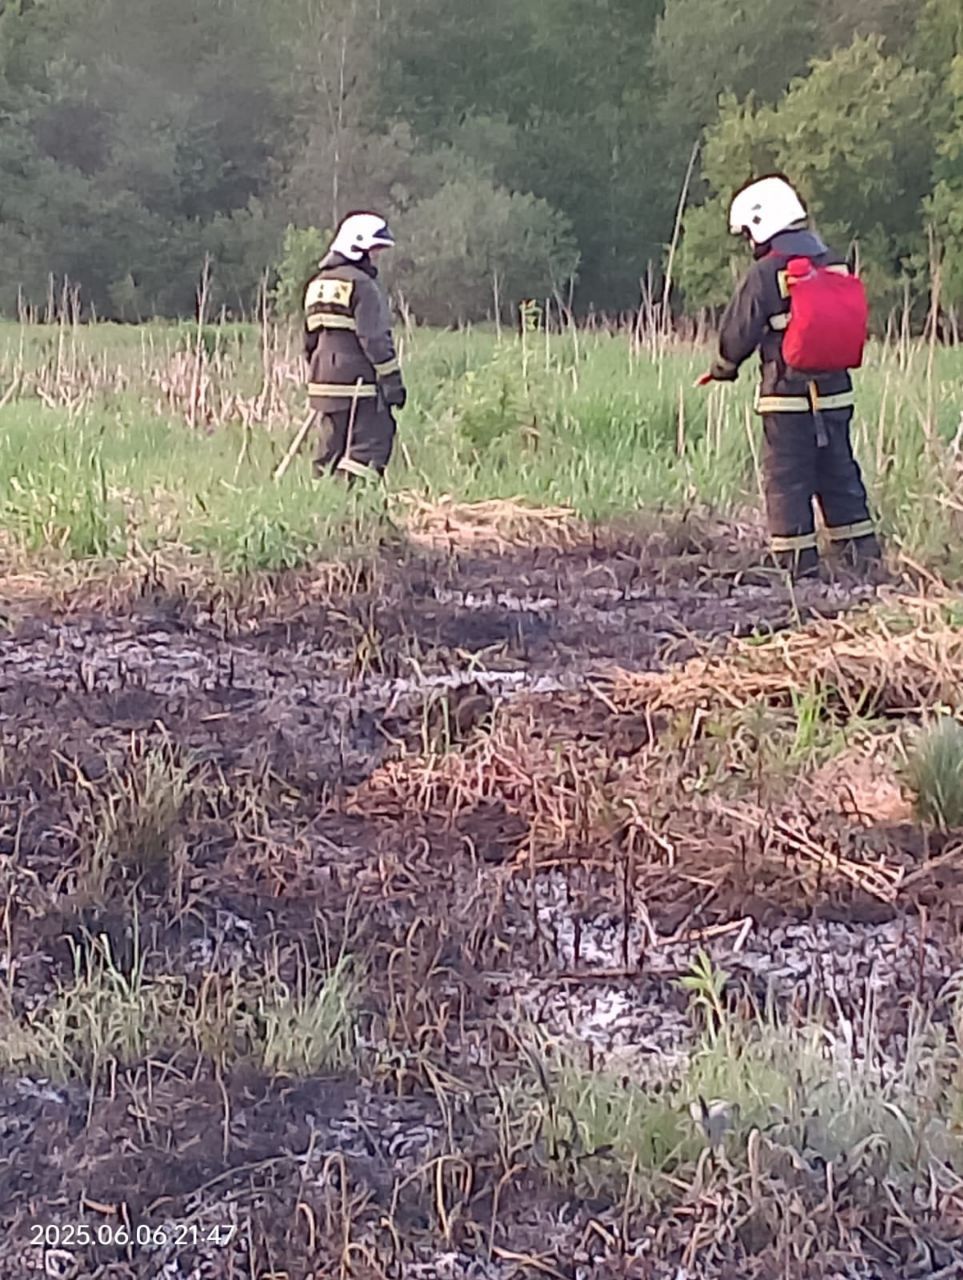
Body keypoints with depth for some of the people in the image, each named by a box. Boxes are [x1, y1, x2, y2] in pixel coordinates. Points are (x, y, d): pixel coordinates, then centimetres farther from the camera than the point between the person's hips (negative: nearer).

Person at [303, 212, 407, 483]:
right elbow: (375, 338, -15)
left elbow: (310, 339, 21)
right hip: (358, 383, -9)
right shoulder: (361, 284, -11)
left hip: (323, 381, 9)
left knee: (332, 448, 12)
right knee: (370, 446, -9)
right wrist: (392, 380, -11)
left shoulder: (318, 284, 17)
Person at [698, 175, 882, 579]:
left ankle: (799, 564, 2)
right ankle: (863, 555, 15)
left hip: (787, 396, -6)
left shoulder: (765, 273, -11)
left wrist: (724, 368, 10)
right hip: (834, 391, 6)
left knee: (787, 481, 1)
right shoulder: (835, 266, 8)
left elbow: (739, 332, -8)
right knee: (840, 475, 13)